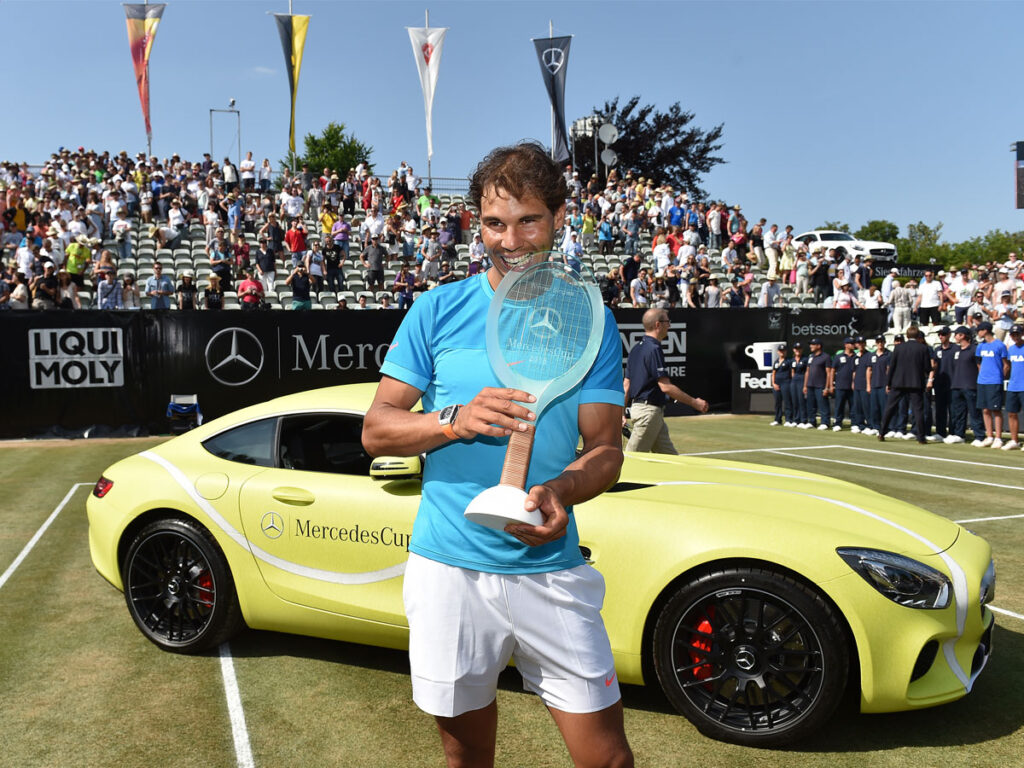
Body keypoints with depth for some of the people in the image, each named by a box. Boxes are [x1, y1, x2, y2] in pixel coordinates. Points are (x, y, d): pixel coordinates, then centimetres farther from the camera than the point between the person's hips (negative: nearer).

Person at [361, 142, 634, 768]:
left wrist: (559, 492, -22)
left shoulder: (589, 320, 2)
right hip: (450, 569, 0)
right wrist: (456, 419, -18)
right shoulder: (439, 310, 1)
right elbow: (376, 430, 1)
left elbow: (606, 447, 0)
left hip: (552, 571, 0)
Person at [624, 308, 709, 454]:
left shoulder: (636, 348, 13)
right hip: (648, 410, -10)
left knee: (670, 457, 10)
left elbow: (626, 384, 14)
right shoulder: (654, 349, -16)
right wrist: (695, 403, -15)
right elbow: (666, 387, -21)